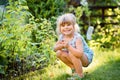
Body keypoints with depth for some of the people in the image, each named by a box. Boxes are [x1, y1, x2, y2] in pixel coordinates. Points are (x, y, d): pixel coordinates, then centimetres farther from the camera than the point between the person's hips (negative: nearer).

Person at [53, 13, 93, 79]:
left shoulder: (77, 38, -31)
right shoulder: (62, 37, -10)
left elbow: (80, 54, -43)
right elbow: (55, 49, -3)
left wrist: (68, 46, -51)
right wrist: (61, 46, -25)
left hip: (86, 58, -7)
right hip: (75, 58, 7)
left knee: (72, 54, -34)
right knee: (59, 53, -7)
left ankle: (80, 74, -15)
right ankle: (74, 68, 9)